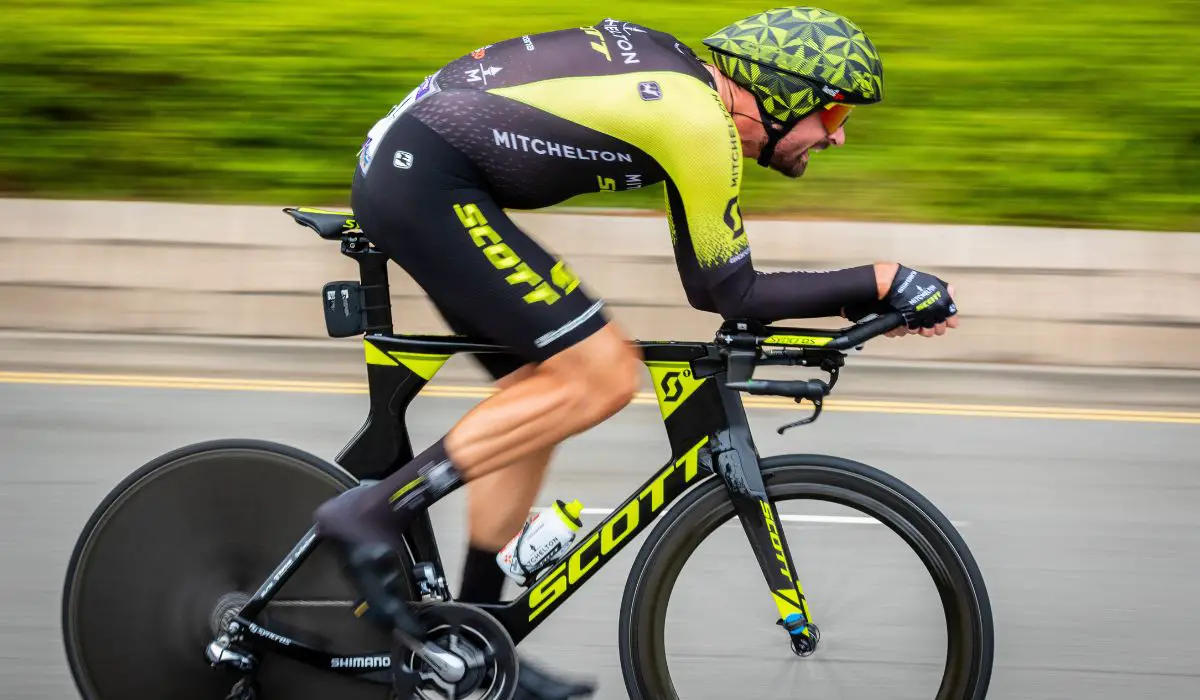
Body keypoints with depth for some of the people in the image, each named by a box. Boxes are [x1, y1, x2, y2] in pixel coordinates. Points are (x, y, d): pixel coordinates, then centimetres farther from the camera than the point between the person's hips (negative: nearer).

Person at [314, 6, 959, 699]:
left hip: (399, 166, 10)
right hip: (425, 182, -10)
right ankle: (375, 514, -9)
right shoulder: (700, 121, -13)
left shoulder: (680, 68, 13)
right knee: (602, 378, -11)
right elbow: (727, 291, -6)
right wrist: (884, 282, -3)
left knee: (543, 388, 13)